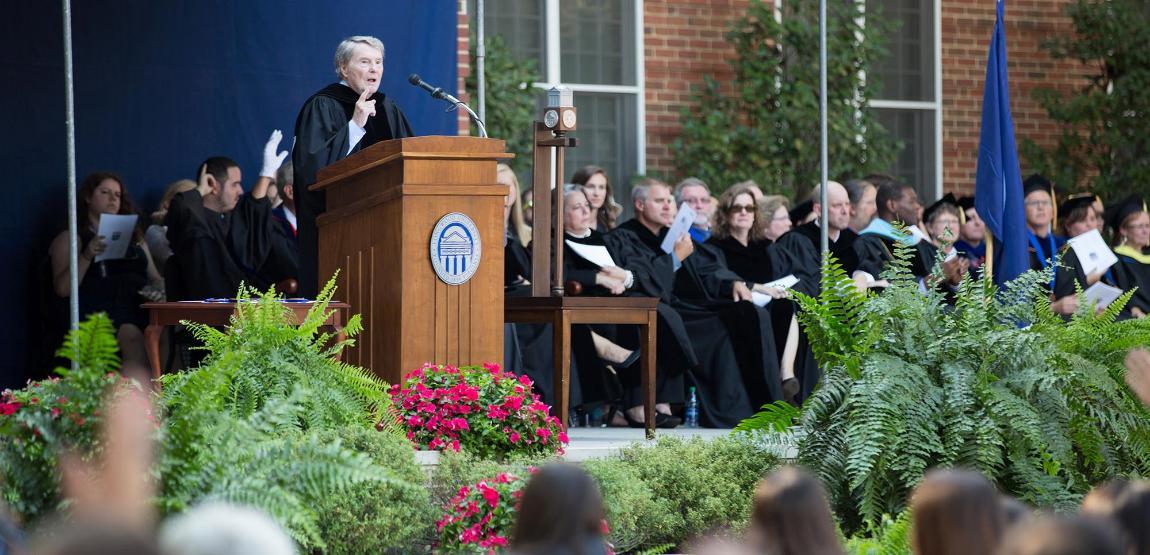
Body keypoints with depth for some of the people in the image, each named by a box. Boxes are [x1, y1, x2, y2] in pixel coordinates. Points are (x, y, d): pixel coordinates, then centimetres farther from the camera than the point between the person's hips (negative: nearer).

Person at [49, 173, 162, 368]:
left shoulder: (134, 237, 31)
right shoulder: (70, 238, 15)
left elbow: (155, 278, 28)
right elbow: (63, 289, 2)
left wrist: (157, 289, 3)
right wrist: (87, 256, -11)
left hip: (139, 305, 4)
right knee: (132, 337, -38)